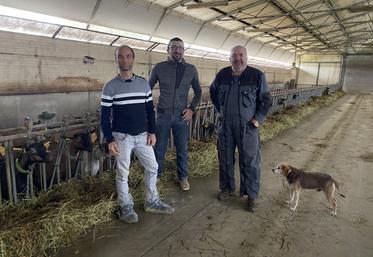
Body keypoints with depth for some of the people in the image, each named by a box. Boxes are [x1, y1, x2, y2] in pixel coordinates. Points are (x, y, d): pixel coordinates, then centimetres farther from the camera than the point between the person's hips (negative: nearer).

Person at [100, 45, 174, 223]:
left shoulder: (143, 83, 6)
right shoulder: (110, 87, -4)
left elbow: (150, 109, 10)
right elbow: (104, 116, -4)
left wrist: (152, 132, 3)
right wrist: (110, 140, -10)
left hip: (142, 135, 4)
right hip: (122, 137, -3)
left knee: (152, 167, 8)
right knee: (123, 173, 5)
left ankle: (152, 202, 26)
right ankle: (126, 207, 23)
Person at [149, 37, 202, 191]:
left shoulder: (191, 69, 2)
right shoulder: (159, 67, 1)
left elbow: (198, 91, 11)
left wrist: (192, 108, -1)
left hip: (182, 116, 1)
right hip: (163, 114, 0)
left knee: (182, 149, 9)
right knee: (159, 148, 8)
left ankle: (182, 177, 27)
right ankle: (156, 176, 28)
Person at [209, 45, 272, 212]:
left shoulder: (257, 75, -6)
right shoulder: (222, 74, 2)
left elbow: (266, 100, 0)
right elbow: (213, 92, 19)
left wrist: (258, 119, -7)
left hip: (247, 126, -3)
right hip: (225, 125, 4)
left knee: (250, 161, 3)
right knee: (225, 158, 13)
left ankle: (251, 195, 18)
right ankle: (227, 188, 32)